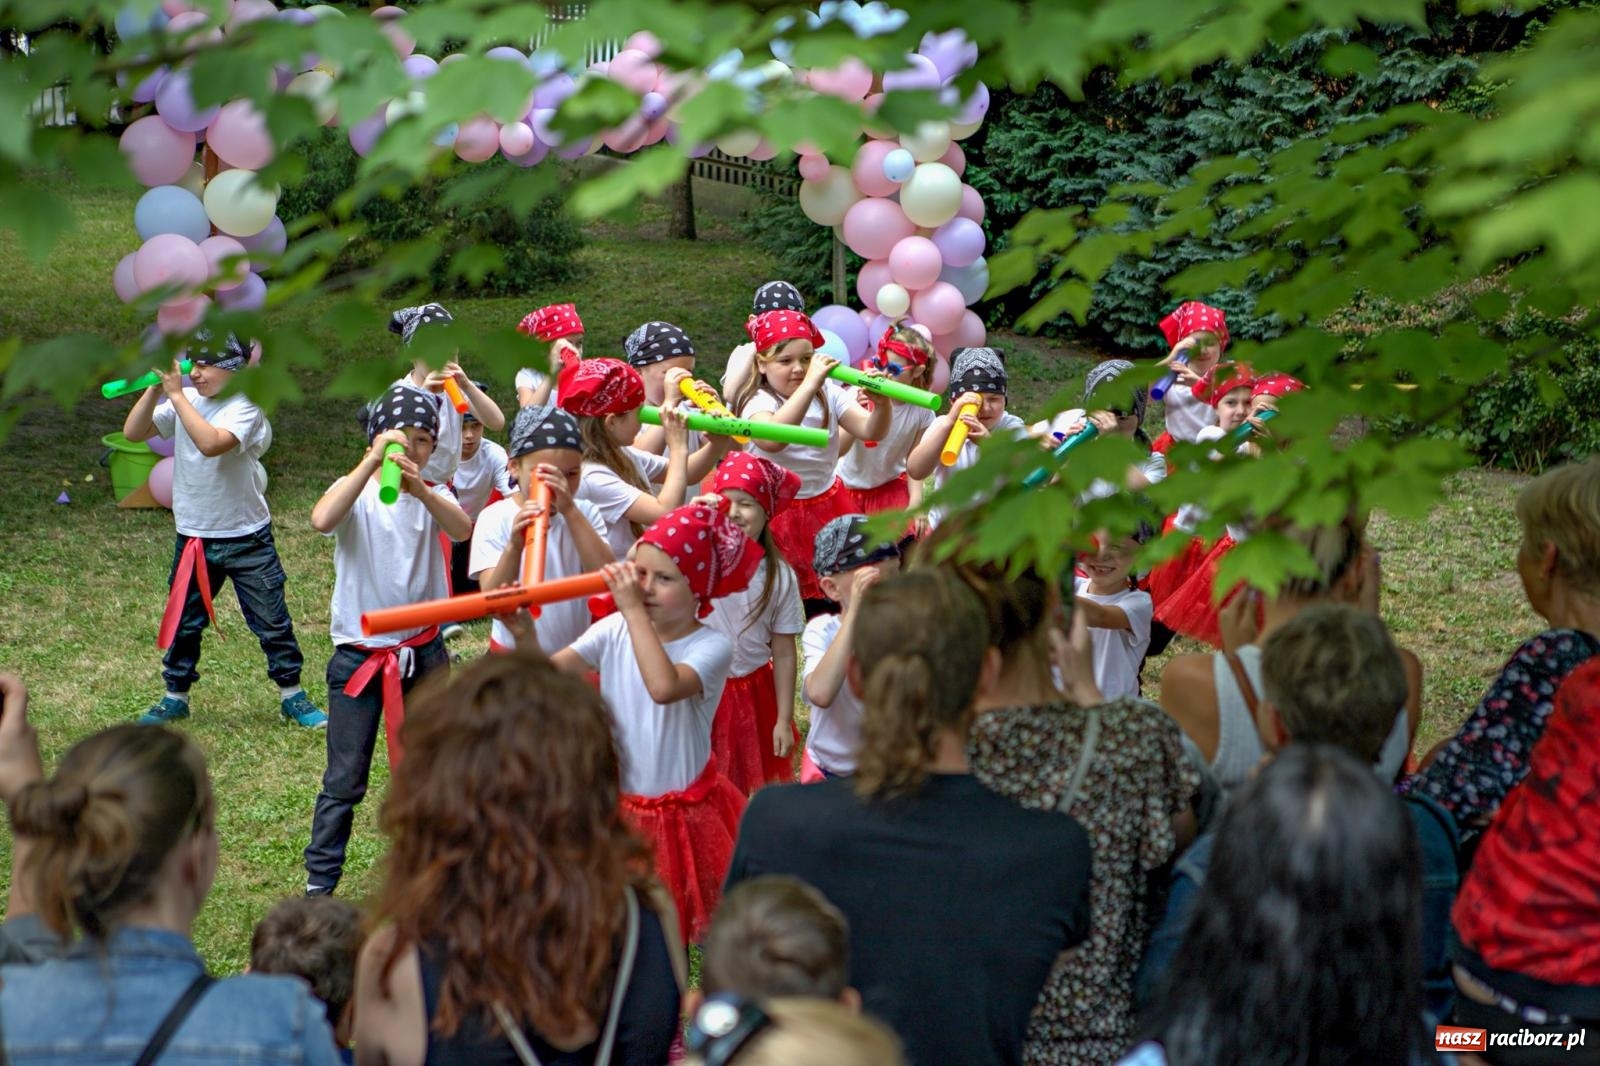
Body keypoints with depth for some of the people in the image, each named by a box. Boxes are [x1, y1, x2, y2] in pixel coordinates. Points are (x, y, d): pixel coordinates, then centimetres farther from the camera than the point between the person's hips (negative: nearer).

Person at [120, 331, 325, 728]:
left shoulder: (245, 407, -16)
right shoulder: (186, 401, 1)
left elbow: (212, 443, -34)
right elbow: (132, 433, -4)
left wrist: (176, 393, -28)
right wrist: (156, 389, -15)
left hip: (247, 537, -5)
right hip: (194, 536, 5)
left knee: (272, 620, 4)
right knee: (183, 620, 14)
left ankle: (292, 696, 18)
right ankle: (175, 697, 29)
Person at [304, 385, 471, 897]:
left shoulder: (434, 495, 1)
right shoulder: (354, 491, -5)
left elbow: (461, 529, -23)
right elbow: (322, 520, -29)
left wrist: (420, 490, -41)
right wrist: (372, 462, -34)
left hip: (423, 652, 3)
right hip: (358, 654, -3)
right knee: (344, 778, 0)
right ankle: (319, 882, 9)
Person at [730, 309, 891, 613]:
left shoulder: (828, 393, -1)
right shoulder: (758, 401, -17)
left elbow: (870, 431, -9)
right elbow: (771, 440, -40)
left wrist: (882, 403, -32)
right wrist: (810, 384, -43)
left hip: (827, 503, 5)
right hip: (778, 511, -5)